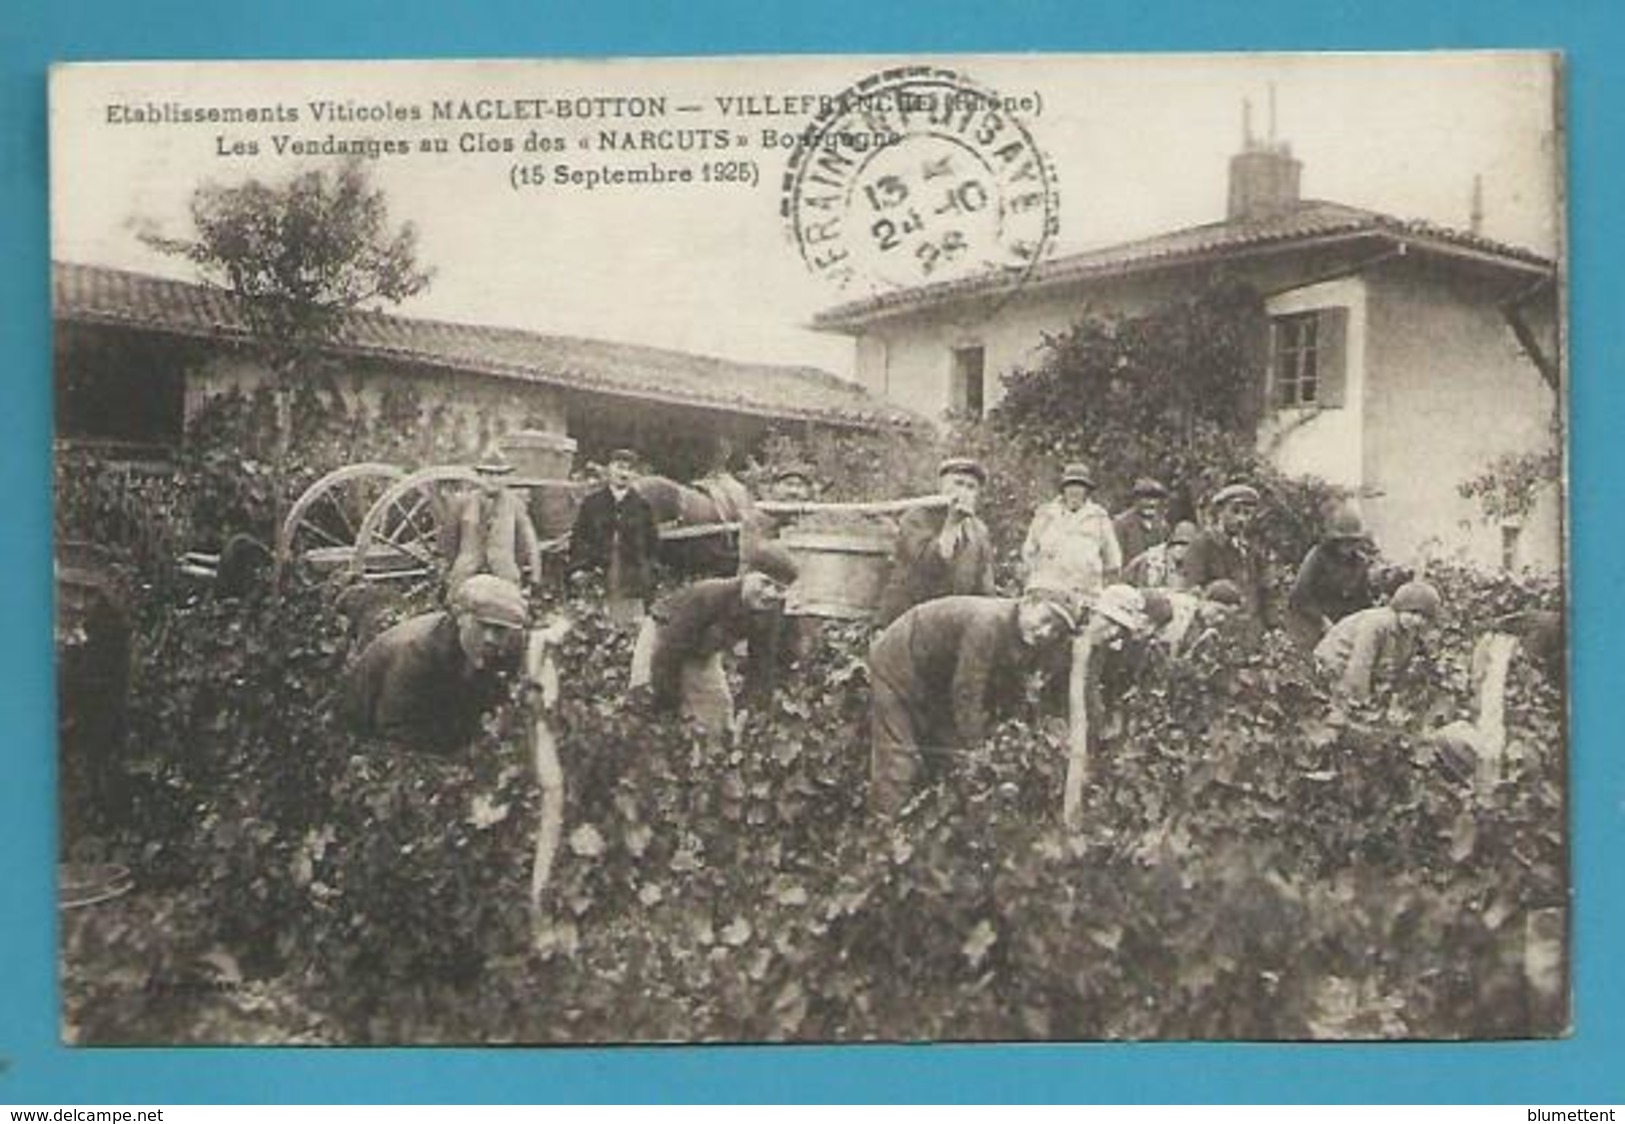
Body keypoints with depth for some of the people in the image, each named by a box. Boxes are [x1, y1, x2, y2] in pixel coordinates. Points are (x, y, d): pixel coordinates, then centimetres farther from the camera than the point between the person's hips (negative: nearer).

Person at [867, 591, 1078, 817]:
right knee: (899, 759, -14)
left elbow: (1004, 695, 0)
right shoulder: (988, 622, -34)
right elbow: (967, 692, -32)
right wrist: (974, 746, -28)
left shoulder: (1023, 644, -6)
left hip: (932, 677, 10)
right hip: (895, 663, -10)